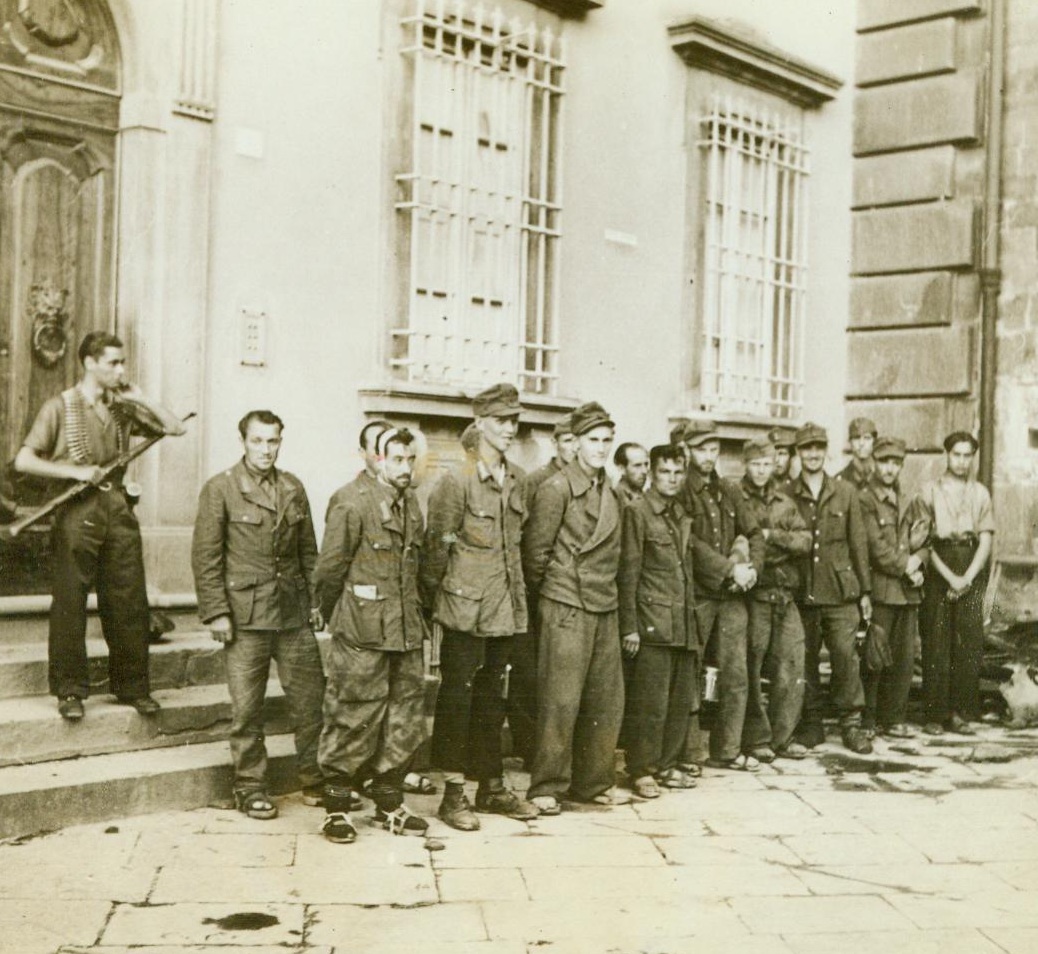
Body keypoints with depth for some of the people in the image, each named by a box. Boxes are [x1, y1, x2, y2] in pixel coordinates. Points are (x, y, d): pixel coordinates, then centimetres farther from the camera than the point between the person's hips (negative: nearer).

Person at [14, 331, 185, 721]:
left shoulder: (123, 408, 12)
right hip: (76, 512, -4)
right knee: (69, 604, 0)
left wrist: (141, 398, 2)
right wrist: (75, 471, -13)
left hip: (118, 510, 4)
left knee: (129, 602, 6)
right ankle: (69, 691, 10)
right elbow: (24, 460, -5)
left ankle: (132, 687, 16)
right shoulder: (60, 406, -1)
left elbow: (176, 428, 10)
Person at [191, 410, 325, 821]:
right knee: (247, 709, 3)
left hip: (294, 614, 4)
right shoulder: (220, 489, -2)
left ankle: (315, 779, 21)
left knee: (310, 699, 6)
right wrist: (216, 612, -9)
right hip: (245, 615, -4)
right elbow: (206, 556, -5)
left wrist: (316, 601, 9)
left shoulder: (293, 487, 11)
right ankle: (250, 787, 16)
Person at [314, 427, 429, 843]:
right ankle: (337, 807, 11)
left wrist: (411, 614, 16)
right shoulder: (351, 502, -10)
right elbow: (330, 569, -8)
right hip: (362, 635, -7)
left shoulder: (411, 503, 12)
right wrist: (336, 619, 2)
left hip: (406, 632, 7)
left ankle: (389, 802, 24)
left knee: (404, 722, 11)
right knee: (353, 720, -2)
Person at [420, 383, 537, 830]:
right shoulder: (457, 480, -10)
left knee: (493, 698, 14)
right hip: (466, 608, -6)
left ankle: (492, 786, 23)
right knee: (457, 697, 0)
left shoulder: (519, 480, 10)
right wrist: (431, 599, -3)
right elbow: (436, 546, -7)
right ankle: (453, 793, 7)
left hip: (506, 609, 6)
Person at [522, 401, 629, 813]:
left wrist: (606, 592, 13)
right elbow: (535, 549, -8)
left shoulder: (609, 492, 15)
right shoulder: (558, 488, -8)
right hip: (566, 608, -7)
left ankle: (593, 782, 21)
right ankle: (546, 787, 5)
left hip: (604, 608, 7)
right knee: (560, 701, -5)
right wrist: (543, 595, 0)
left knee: (607, 701, 9)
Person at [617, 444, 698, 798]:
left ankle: (667, 765, 20)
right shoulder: (637, 512, -5)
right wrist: (629, 626, -11)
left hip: (684, 624, 7)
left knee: (681, 701, 9)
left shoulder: (681, 514, 16)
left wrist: (692, 620, 13)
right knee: (650, 702, -5)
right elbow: (628, 572, -8)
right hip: (652, 622, -7)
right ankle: (642, 771, 6)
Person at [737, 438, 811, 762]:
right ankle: (756, 739, 11)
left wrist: (772, 535, -8)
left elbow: (805, 541, 4)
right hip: (752, 593, -5)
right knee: (751, 669, -1)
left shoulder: (785, 504, 16)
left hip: (785, 595, 5)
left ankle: (781, 738, 15)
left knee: (791, 669, 3)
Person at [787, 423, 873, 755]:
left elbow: (858, 542, 8)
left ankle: (851, 723, 8)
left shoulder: (845, 492, 7)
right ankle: (811, 724, 16)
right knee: (804, 660, 5)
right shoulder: (786, 496, 4)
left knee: (846, 656, -3)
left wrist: (865, 590, 6)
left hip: (841, 590, 0)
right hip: (802, 591, 0)